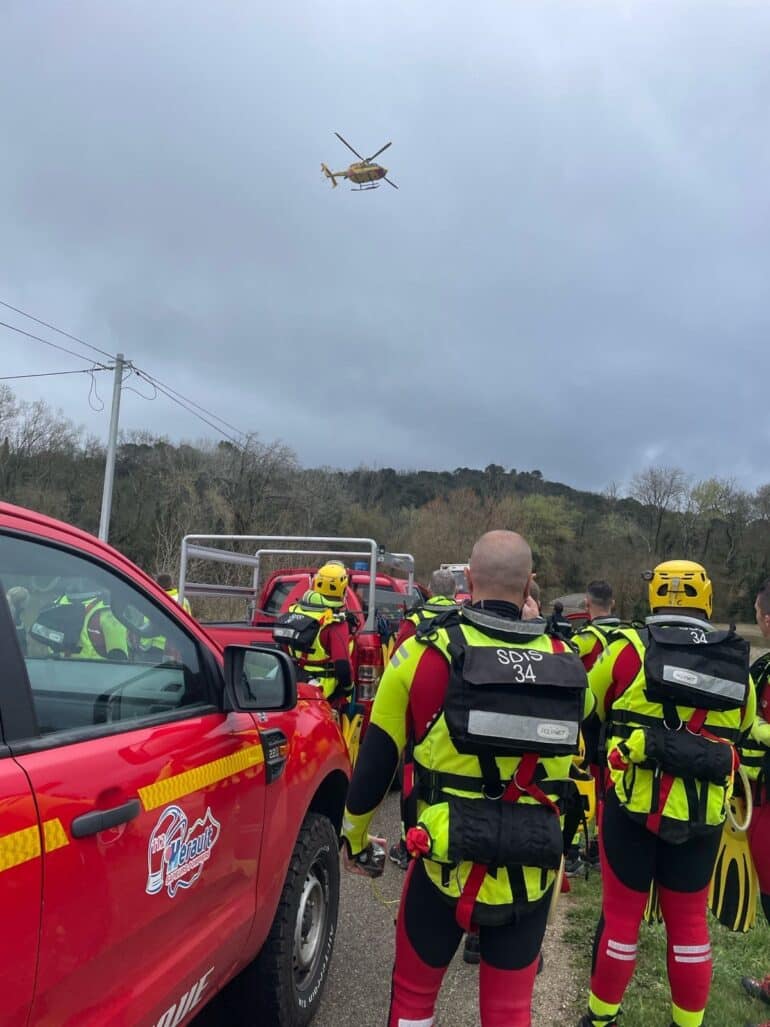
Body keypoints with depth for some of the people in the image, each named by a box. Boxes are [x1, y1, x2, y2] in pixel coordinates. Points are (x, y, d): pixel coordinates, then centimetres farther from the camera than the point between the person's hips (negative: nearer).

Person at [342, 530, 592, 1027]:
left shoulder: (428, 652, -12)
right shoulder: (565, 662, -5)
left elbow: (376, 760, -5)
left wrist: (355, 838, 12)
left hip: (448, 864, -2)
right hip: (533, 873, 3)